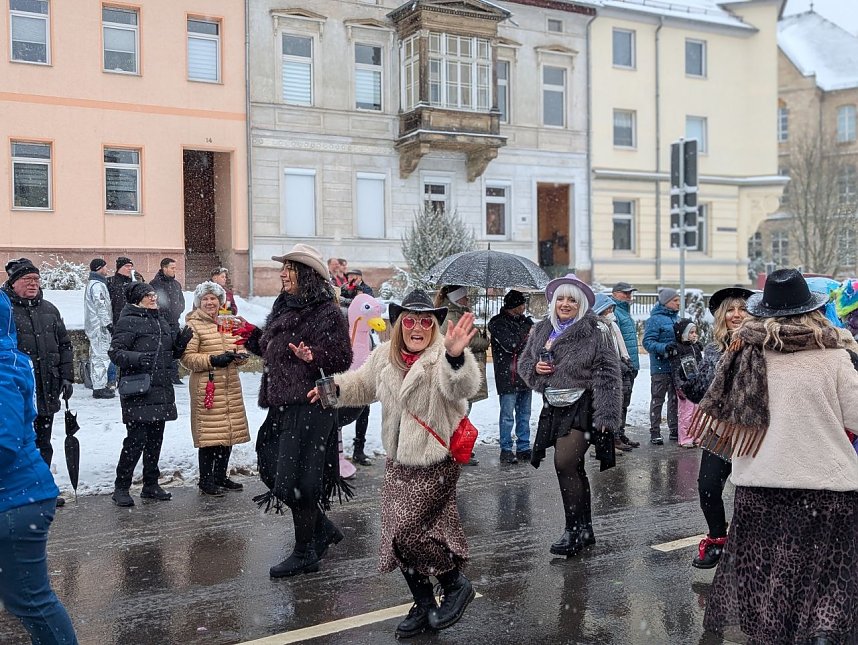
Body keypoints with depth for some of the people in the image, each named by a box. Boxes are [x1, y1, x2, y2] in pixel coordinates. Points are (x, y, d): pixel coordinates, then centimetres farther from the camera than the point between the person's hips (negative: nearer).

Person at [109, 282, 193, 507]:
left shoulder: (161, 320, 17)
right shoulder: (128, 321, -7)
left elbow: (172, 352, 24)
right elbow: (115, 351, -14)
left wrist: (181, 342, 4)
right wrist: (137, 358, -30)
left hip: (161, 391, 8)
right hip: (138, 391, -8)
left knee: (155, 439, 13)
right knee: (136, 439, -8)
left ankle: (151, 485, 24)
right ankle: (121, 488, 4)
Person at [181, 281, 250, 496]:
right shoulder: (194, 325, -5)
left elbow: (239, 348, 21)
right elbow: (187, 357, -10)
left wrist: (238, 355, -1)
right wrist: (212, 360, -20)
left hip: (230, 387, 7)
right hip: (207, 387, -7)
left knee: (229, 433, 12)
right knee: (210, 436, -5)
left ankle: (221, 477, 25)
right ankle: (206, 481, 7)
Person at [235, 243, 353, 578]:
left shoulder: (327, 313, -12)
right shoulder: (284, 307, 15)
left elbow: (341, 359, -18)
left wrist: (313, 356, -34)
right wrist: (255, 337, 18)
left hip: (310, 408, -10)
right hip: (283, 406, 10)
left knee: (295, 478, -4)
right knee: (272, 469, 13)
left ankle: (305, 554, 14)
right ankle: (323, 529, 30)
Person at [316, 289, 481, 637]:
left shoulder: (442, 358, -19)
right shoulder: (385, 355, 2)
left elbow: (461, 387, -41)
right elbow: (363, 385, 20)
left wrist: (456, 356, -61)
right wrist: (335, 387, 2)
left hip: (435, 463, -7)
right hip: (398, 462, 7)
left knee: (405, 531, -9)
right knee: (397, 536, 11)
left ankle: (456, 585, 16)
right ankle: (423, 606, 31)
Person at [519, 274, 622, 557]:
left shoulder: (596, 332, -7)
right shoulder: (541, 330, 10)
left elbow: (608, 375, -11)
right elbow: (523, 361, 20)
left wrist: (605, 415, -18)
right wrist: (535, 368, -4)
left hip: (582, 408, -6)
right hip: (554, 408, 6)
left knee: (565, 463, -17)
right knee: (574, 469, 13)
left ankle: (574, 530, -3)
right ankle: (585, 530, 25)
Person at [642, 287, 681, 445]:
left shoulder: (675, 318, 12)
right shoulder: (655, 319, -12)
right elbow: (647, 342, -16)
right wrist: (664, 347, -29)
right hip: (660, 367, -8)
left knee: (675, 399, 15)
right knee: (657, 399, -1)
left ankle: (675, 430, 25)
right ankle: (655, 432, 5)